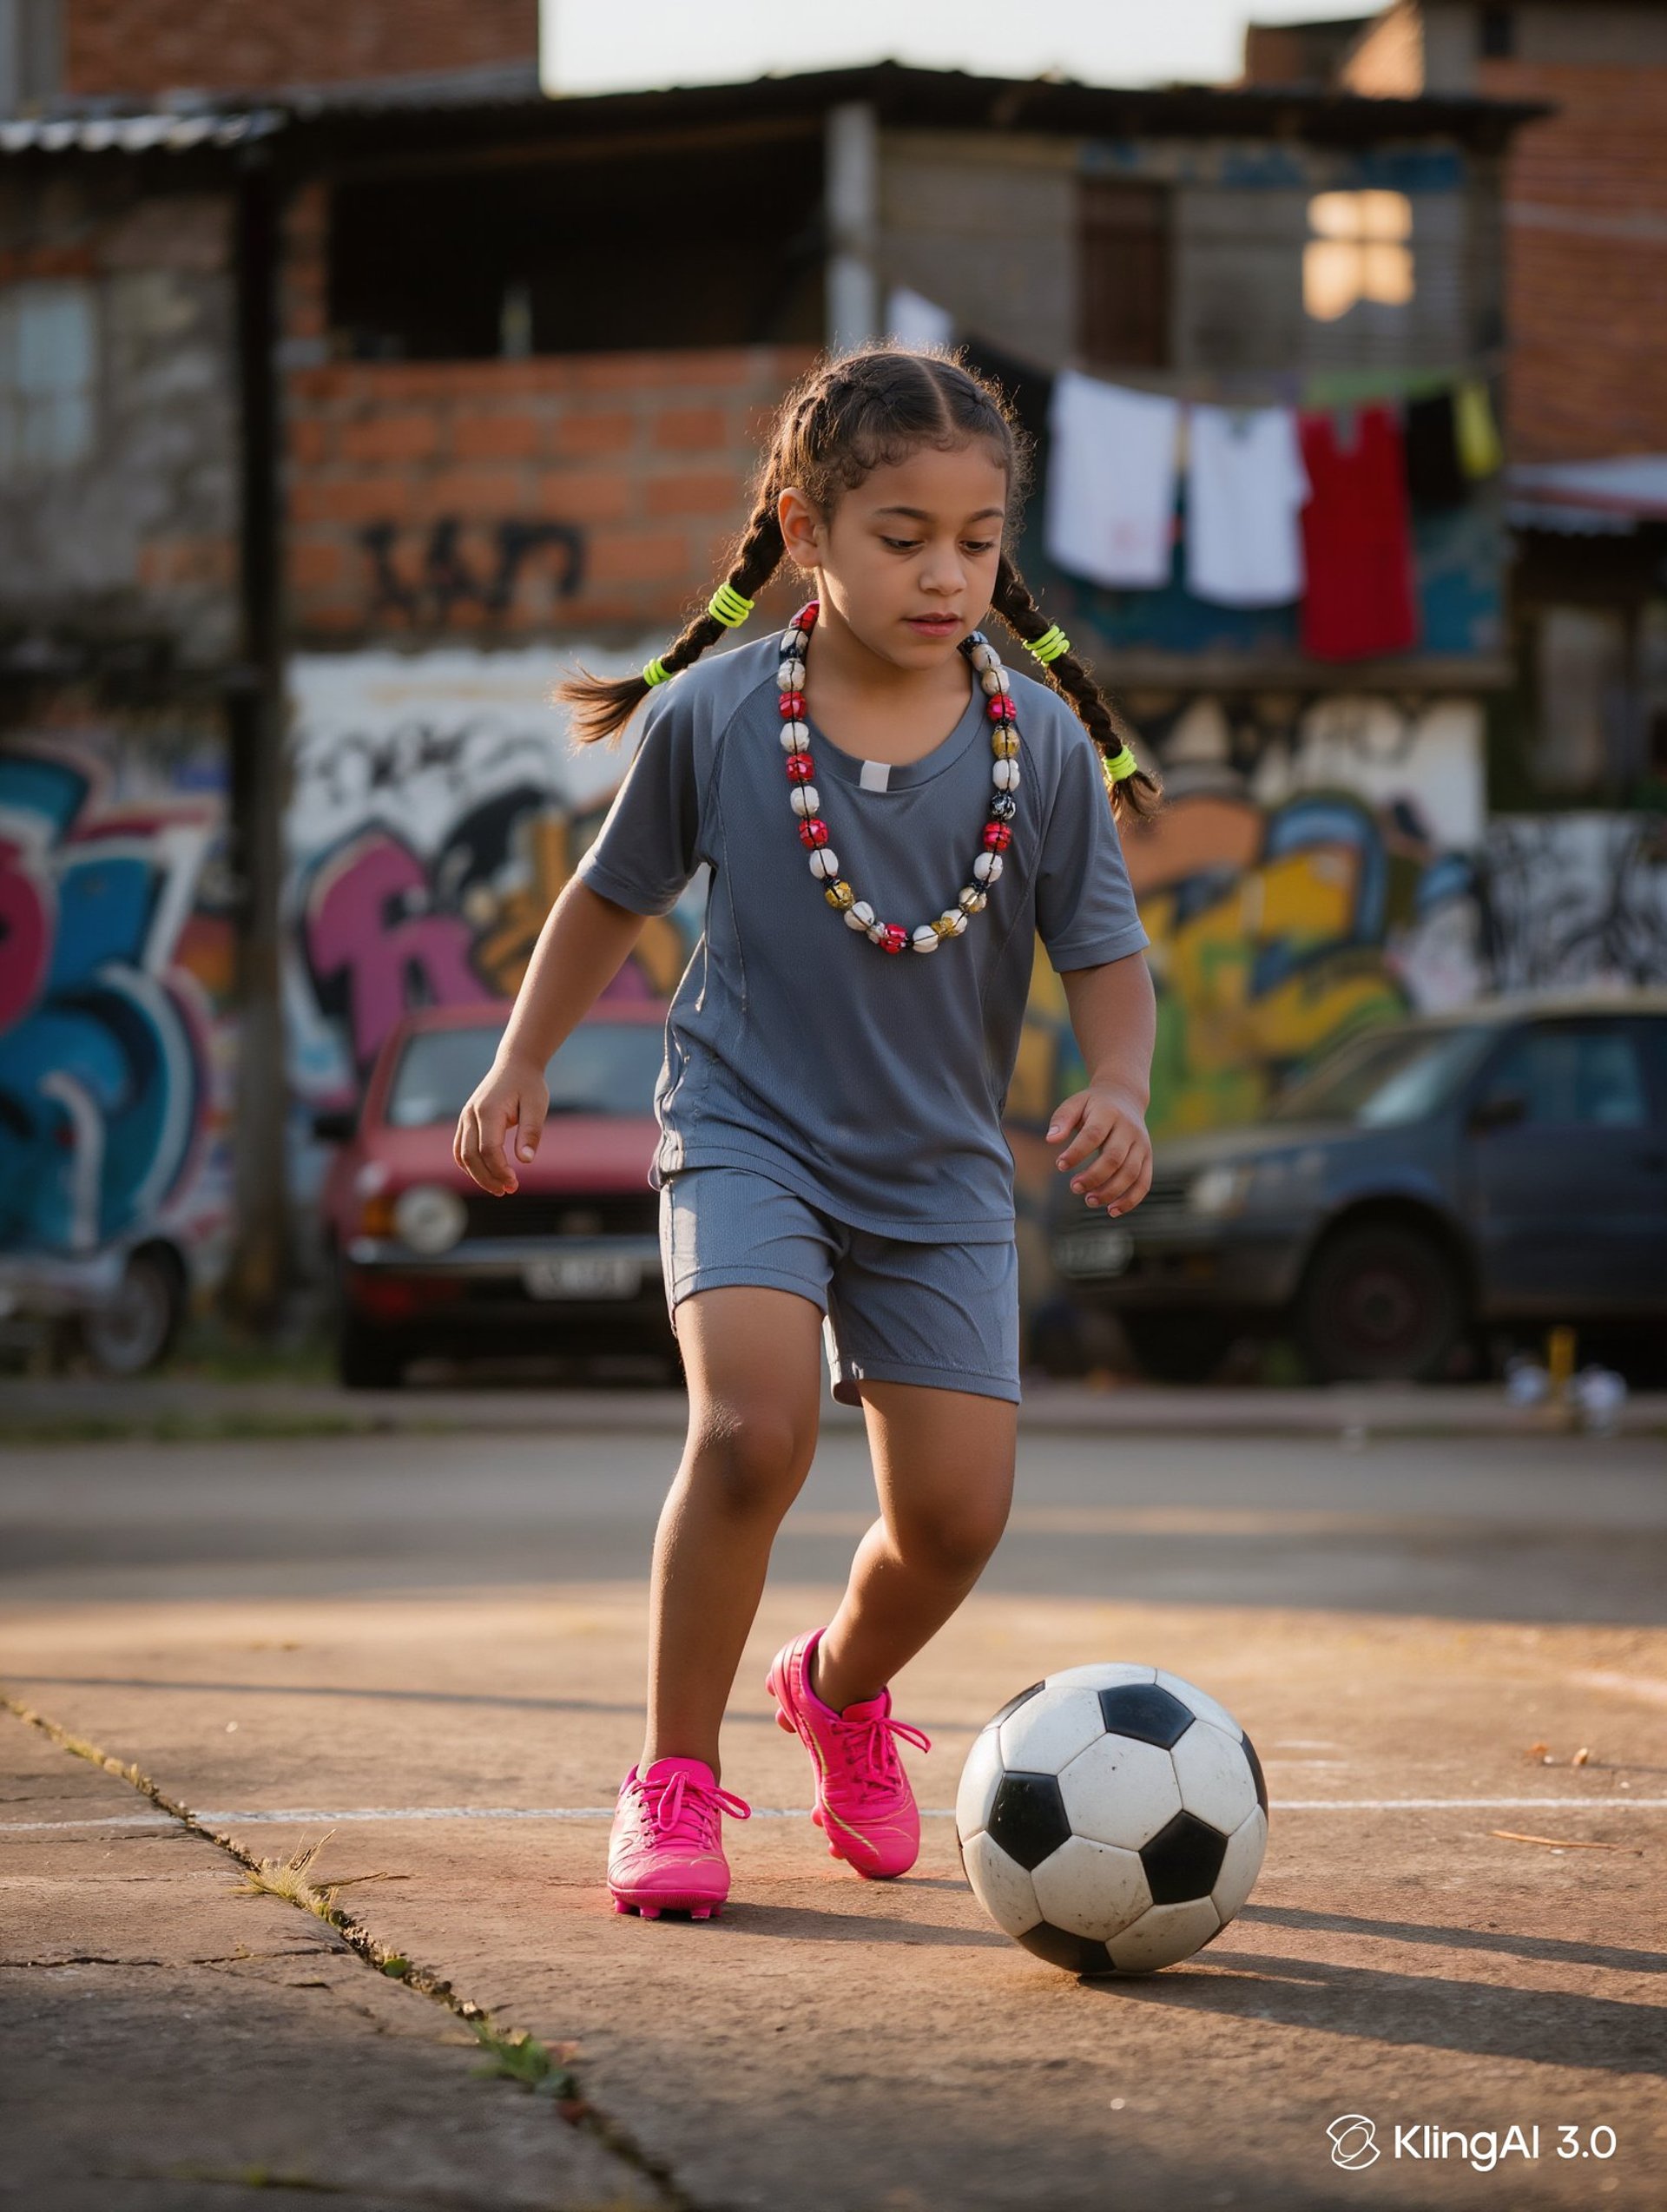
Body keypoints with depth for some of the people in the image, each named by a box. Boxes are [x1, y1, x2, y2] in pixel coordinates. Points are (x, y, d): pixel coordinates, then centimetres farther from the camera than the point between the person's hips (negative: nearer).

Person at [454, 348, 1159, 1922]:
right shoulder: (713, 715, -8)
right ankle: (673, 1777, -8)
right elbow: (610, 897, 8)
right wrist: (519, 1067, 8)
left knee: (955, 1512, -4)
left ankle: (841, 1687, 33)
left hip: (938, 1169, 2)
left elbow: (1106, 956, -1)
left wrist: (1119, 1087, -20)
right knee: (753, 1424, -27)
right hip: (747, 1128, -2)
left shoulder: (1042, 743, -6)